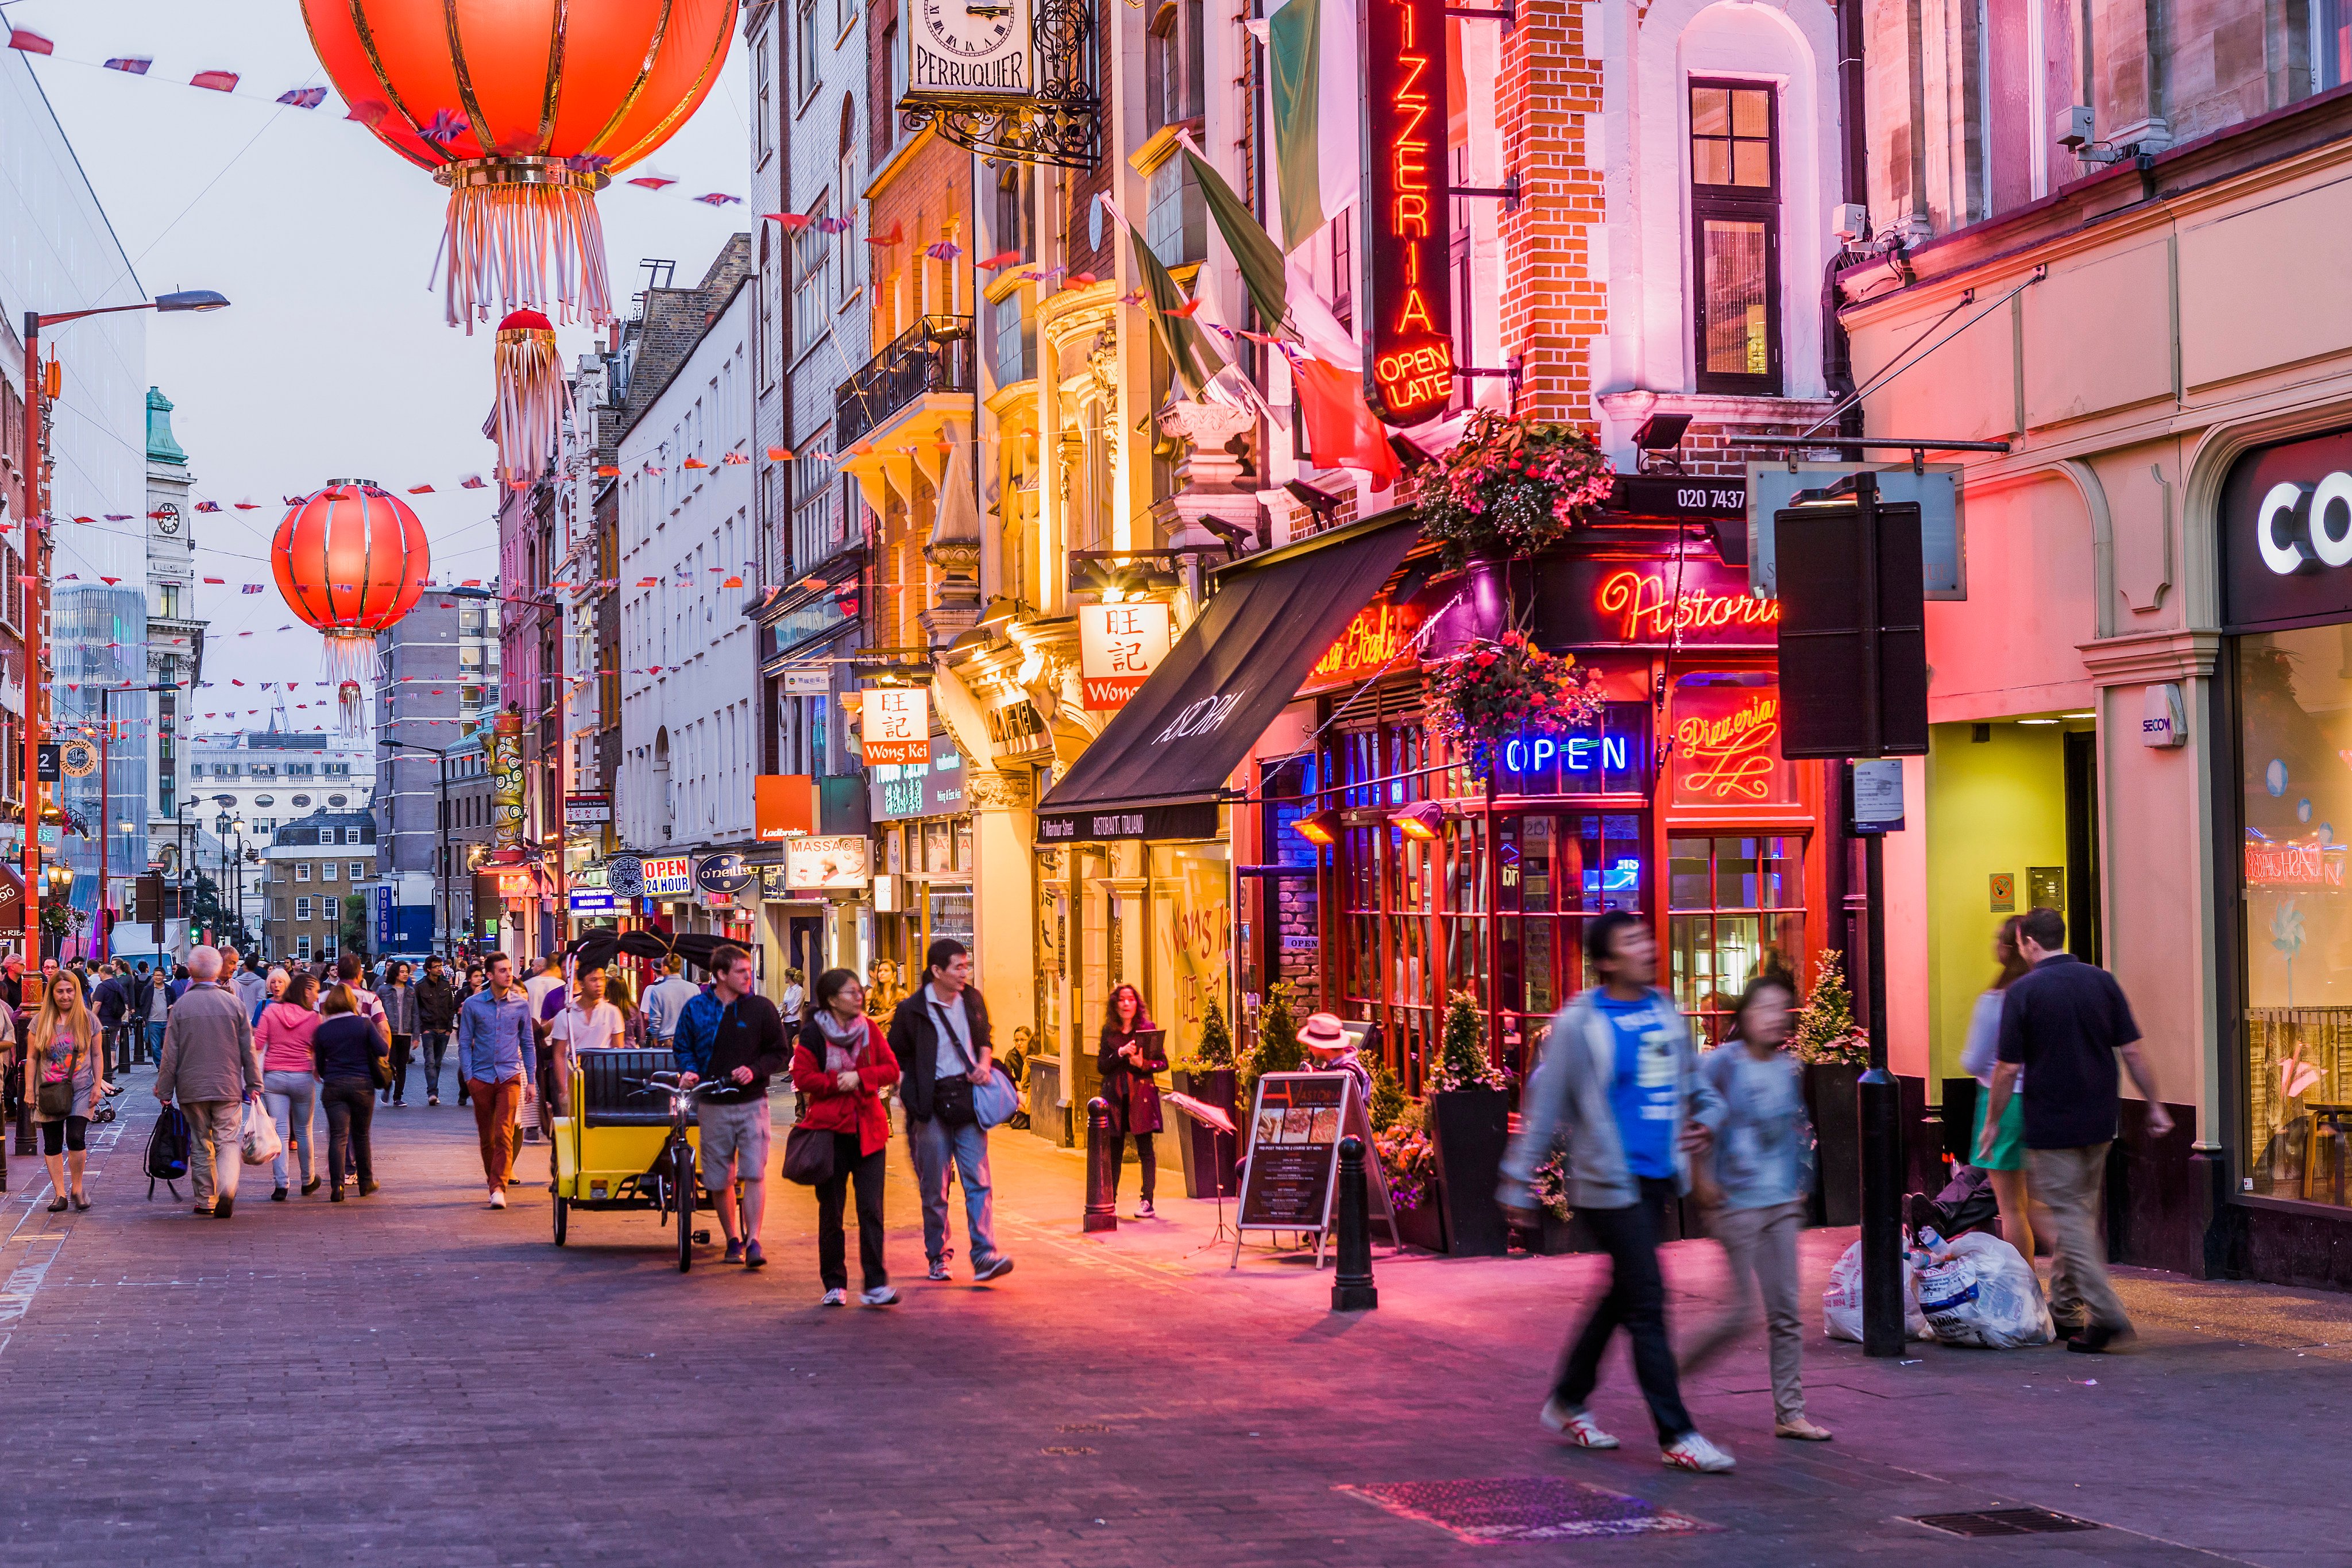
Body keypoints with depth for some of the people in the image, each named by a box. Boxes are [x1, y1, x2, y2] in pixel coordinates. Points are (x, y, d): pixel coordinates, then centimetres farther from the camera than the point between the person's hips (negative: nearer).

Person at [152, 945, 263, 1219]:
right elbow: (248, 1050, 3)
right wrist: (254, 1084, 11)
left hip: (191, 1088, 0)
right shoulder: (233, 1003, -1)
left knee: (201, 1145, 10)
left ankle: (205, 1200, 13)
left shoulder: (181, 1006, -2)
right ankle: (227, 1188, -22)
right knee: (227, 1140, 1)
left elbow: (170, 1054, 0)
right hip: (228, 1088, 0)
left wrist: (165, 1091, 7)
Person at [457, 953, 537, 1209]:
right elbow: (464, 1043, 6)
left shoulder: (521, 1004, 4)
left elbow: (528, 1044, 11)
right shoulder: (473, 1004, 1)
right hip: (482, 1077, 1)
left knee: (504, 1134, -14)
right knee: (487, 1136, 8)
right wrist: (468, 1077, -2)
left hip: (510, 1077, -1)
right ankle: (493, 1180, 26)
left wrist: (531, 1080, 9)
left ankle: (499, 1187, -16)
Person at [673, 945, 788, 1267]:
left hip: (752, 1102, -2)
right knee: (719, 1180, 5)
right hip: (713, 1105, 2)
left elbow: (781, 1053, 4)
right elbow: (683, 1047, 14)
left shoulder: (761, 1008, 1)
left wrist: (755, 1070, -12)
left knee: (754, 1173, -12)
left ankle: (753, 1241, -9)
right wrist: (689, 1070, -7)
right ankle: (733, 1240, 19)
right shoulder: (696, 1009, 4)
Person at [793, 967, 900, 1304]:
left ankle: (875, 1284, -4)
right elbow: (802, 1077, -8)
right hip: (830, 1129, -2)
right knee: (831, 1210, 5)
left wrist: (859, 1078, -11)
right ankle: (834, 1284, 14)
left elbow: (891, 1070, 4)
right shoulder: (813, 1033, -3)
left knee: (871, 1208, -5)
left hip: (869, 1129, 2)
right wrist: (837, 1083, -14)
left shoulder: (869, 1029, 7)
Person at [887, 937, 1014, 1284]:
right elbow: (896, 1058, 4)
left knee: (978, 1180, -7)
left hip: (969, 1099, 3)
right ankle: (937, 1257, 16)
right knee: (934, 1187, 3)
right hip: (932, 1105, -3)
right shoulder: (911, 1010, -4)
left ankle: (984, 1256, -11)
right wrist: (906, 1092, -8)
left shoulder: (972, 1000, 9)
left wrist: (984, 1065, 3)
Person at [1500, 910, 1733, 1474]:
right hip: (1609, 1183, -7)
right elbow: (1545, 1103, -6)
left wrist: (1704, 1120, 2)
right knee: (1647, 1304, -6)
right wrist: (1519, 1180, -4)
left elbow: (1693, 1082, 23)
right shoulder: (1579, 1024, -10)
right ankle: (1676, 1436, -2)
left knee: (1623, 1296, 16)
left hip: (1656, 1178, 7)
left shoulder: (1664, 1011, 9)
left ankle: (1567, 1401, 32)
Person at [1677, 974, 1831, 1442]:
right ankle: (1676, 1371, 16)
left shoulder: (1789, 1069, 8)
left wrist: (1801, 1186, 13)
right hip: (1738, 1204, -6)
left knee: (1786, 1311, 6)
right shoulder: (1721, 1065, -11)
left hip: (1782, 1203, 6)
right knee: (1743, 1311, -6)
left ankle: (1789, 1413, 12)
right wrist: (1709, 1184, -15)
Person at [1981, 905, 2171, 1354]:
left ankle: (2106, 1313, -12)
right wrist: (2155, 1105, 9)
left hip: (2051, 1125, -6)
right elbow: (2132, 1051, 1)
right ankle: (2065, 1311, 24)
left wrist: (1993, 1122, 1)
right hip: (2099, 1121, 6)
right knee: (2084, 1213, 16)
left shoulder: (2023, 991, -11)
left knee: (2068, 1219, -1)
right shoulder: (2102, 981, 2)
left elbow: (2009, 1068, -10)